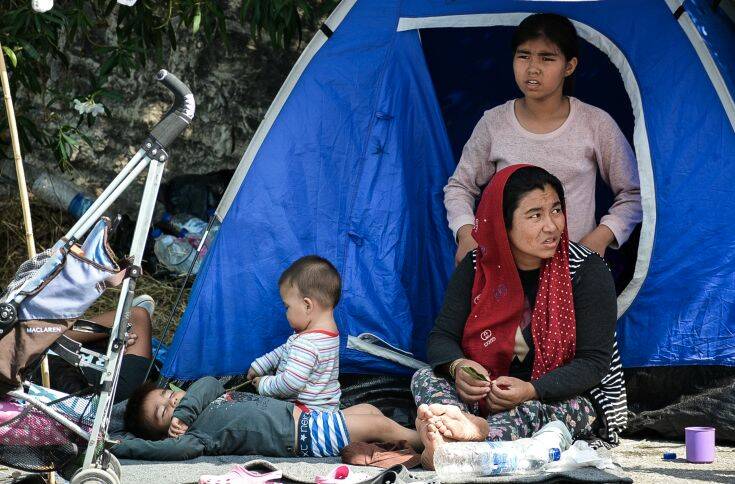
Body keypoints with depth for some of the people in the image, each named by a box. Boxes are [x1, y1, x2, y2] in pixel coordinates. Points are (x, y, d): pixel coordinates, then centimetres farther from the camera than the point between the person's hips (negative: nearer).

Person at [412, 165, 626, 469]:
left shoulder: (587, 271, -9)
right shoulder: (477, 267, 2)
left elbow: (594, 362, -14)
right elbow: (442, 336, 0)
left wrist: (531, 390, -31)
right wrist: (457, 366, -27)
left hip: (570, 399, -3)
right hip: (490, 394, 4)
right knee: (425, 378, -20)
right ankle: (465, 423, -53)